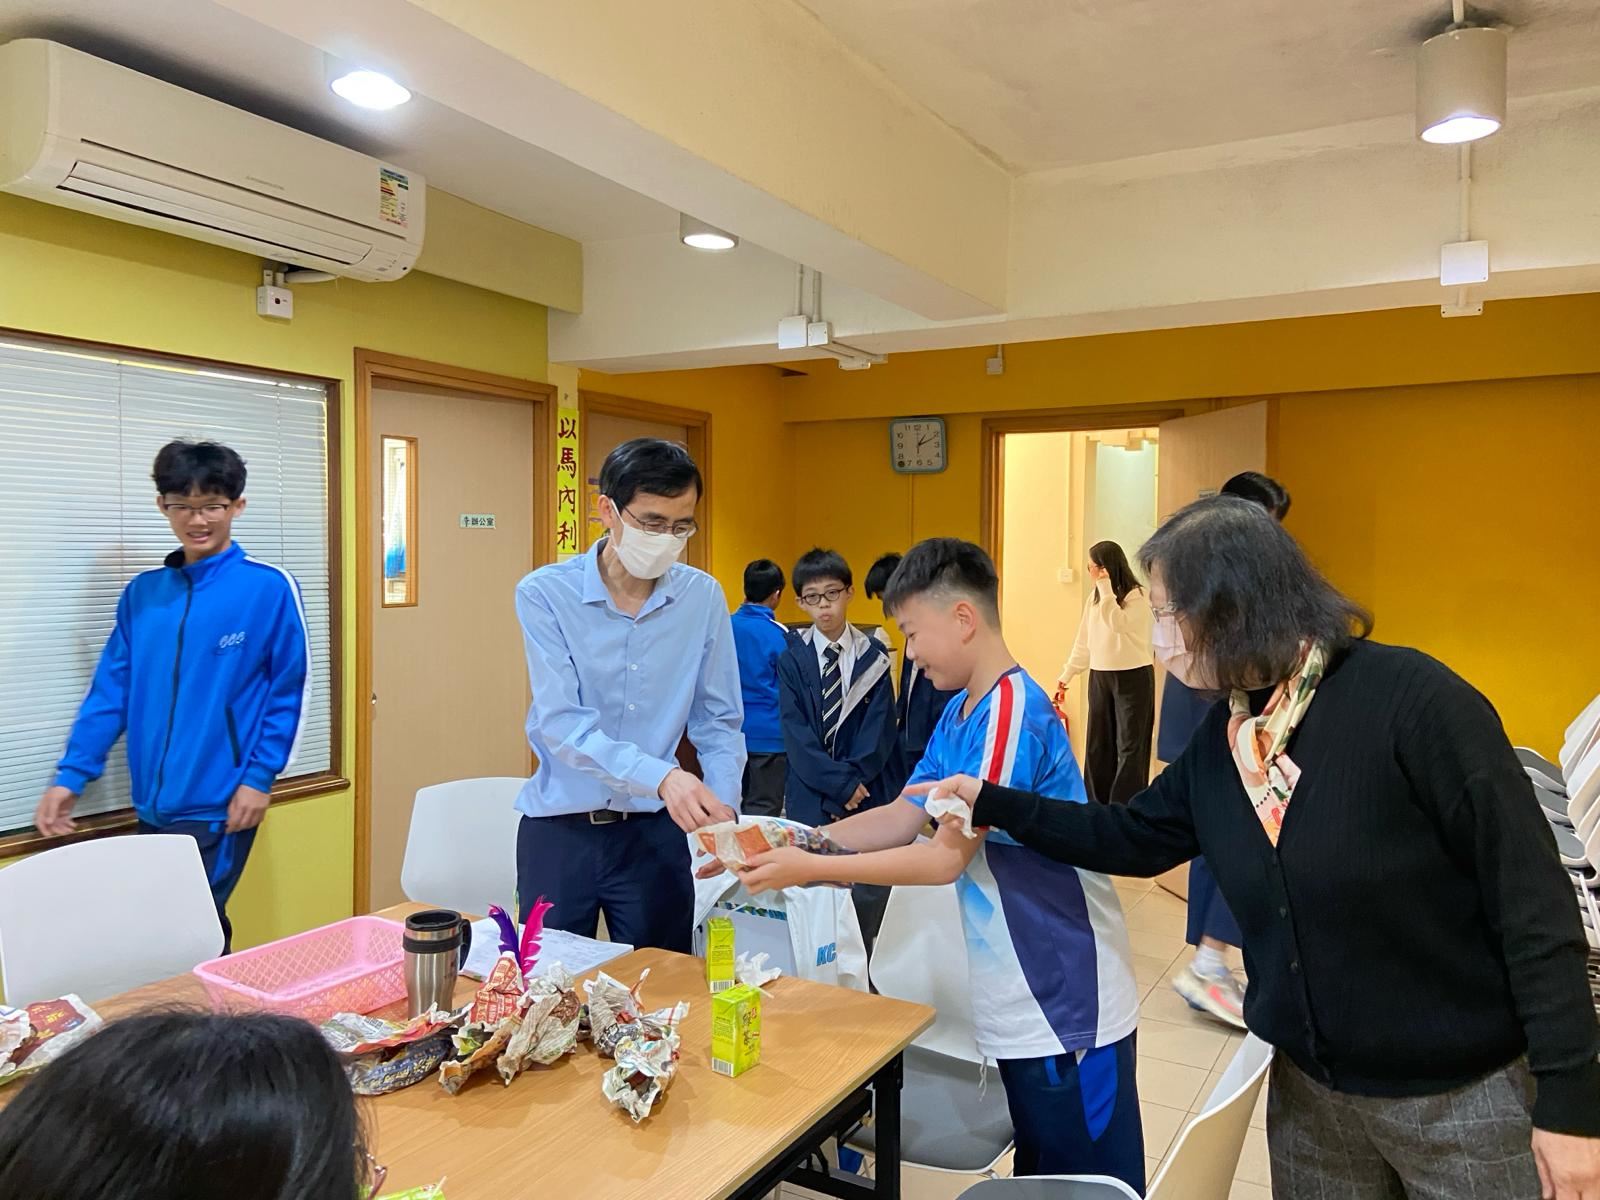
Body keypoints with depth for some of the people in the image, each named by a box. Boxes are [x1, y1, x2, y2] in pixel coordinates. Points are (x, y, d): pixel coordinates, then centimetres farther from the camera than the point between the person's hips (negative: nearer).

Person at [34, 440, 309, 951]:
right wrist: (70, 775, 2)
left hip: (218, 805, -5)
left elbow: (288, 692, -5)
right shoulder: (141, 593, 8)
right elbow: (110, 692, 9)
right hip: (153, 805, 5)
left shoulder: (270, 588, -7)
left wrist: (259, 776, -9)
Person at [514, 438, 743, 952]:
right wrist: (661, 776, -32)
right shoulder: (545, 593, -11)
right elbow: (560, 722, -19)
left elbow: (718, 723, 2)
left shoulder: (703, 597, -3)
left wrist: (722, 814, -14)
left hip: (654, 832, 2)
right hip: (559, 830, -2)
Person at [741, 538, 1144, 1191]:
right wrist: (791, 842, -4)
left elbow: (946, 858, -24)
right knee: (1037, 1169, 22)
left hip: (1067, 1001, -9)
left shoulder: (1012, 713, -23)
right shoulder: (960, 712, 7)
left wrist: (809, 868, -21)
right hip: (1017, 1000, 9)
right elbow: (902, 819, 7)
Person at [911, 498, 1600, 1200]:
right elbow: (1134, 838, 12)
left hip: (1462, 1093, -5)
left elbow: (1531, 898, -18)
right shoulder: (1219, 738, 0)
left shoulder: (1410, 699, -20)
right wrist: (993, 804, 7)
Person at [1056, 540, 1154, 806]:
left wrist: (1106, 588, -22)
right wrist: (1066, 676, 12)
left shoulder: (1137, 596, -10)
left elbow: (1118, 624, -26)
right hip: (1099, 677, 7)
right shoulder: (1094, 596, 8)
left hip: (1133, 677, -6)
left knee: (1129, 746, -2)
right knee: (1098, 746, 10)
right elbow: (1083, 642, 12)